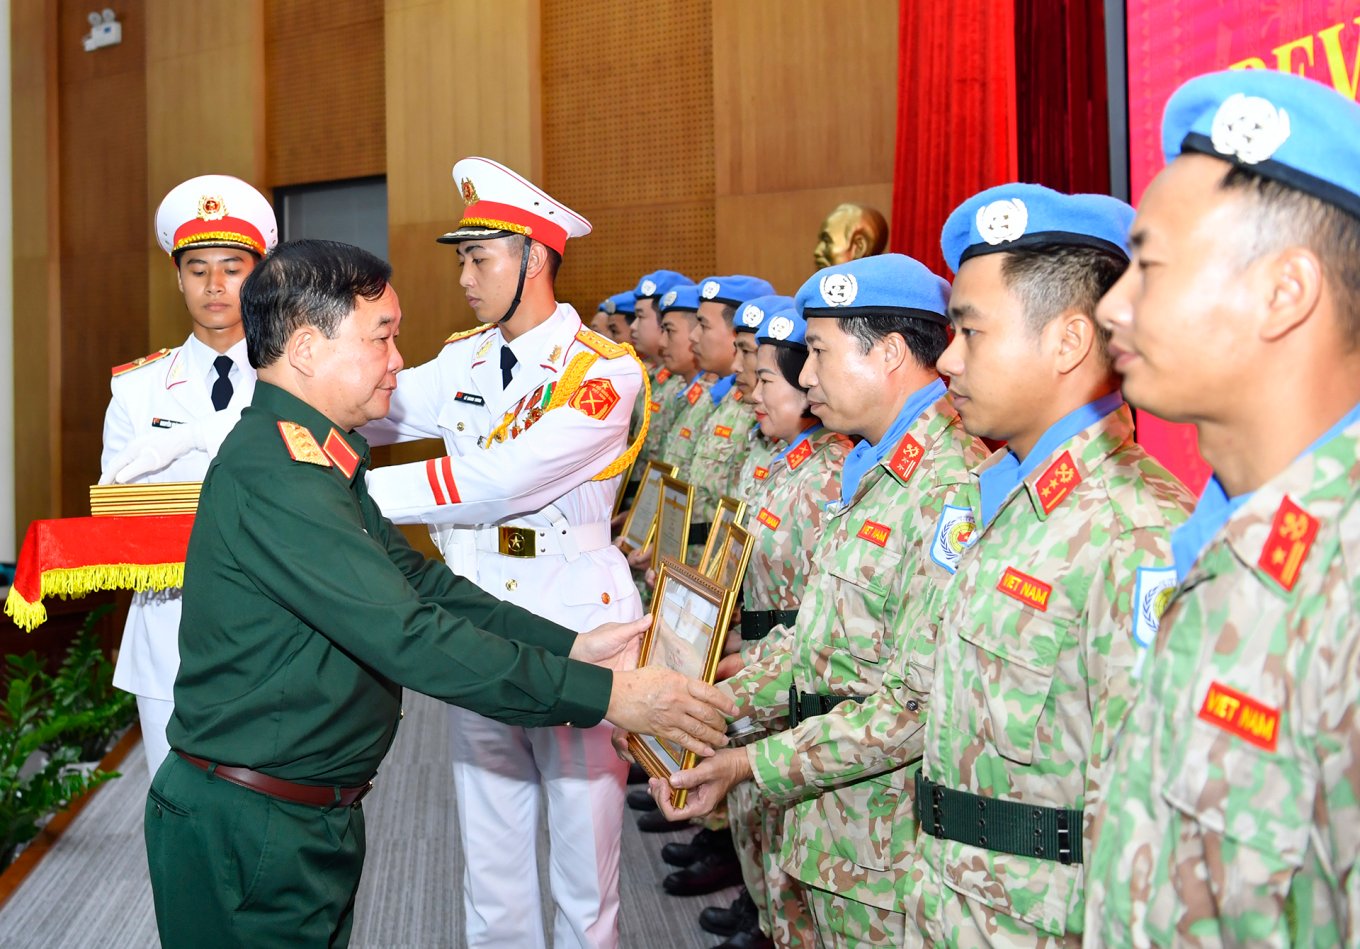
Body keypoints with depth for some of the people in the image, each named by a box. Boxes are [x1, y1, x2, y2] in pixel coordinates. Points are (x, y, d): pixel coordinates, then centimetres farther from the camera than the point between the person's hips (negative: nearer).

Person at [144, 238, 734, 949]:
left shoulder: (308, 461, 9)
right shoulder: (273, 474, -25)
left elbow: (416, 580, 7)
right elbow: (408, 637, -28)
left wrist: (572, 646, -2)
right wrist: (602, 695, -25)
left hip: (314, 813, 9)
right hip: (250, 828, -9)